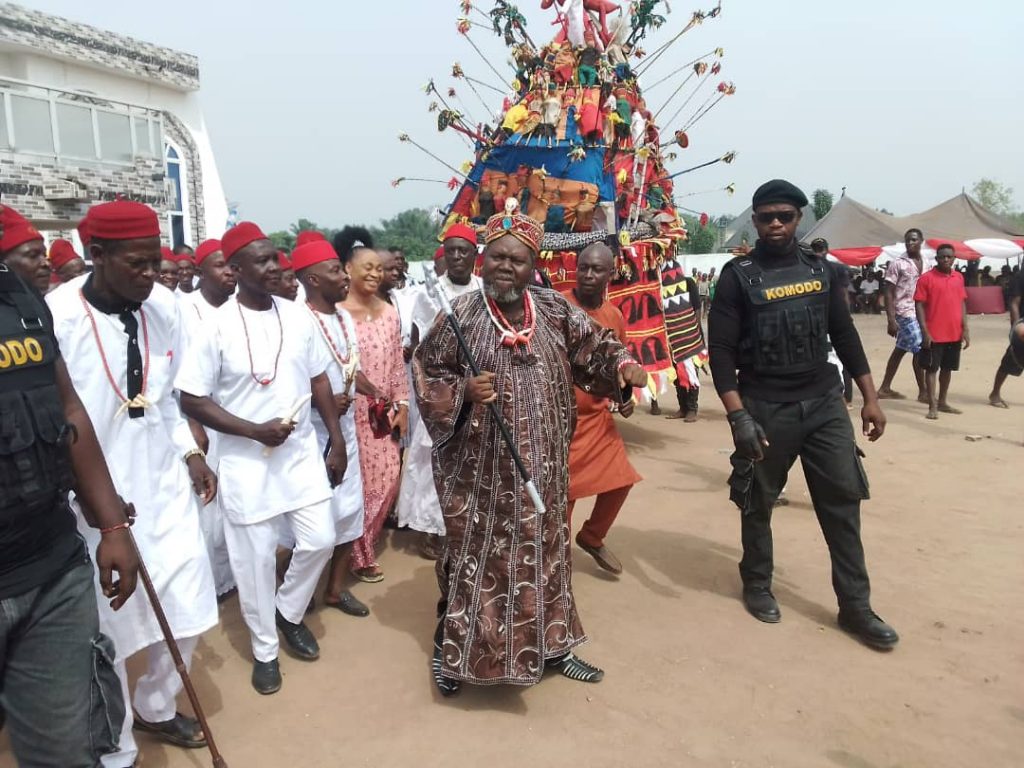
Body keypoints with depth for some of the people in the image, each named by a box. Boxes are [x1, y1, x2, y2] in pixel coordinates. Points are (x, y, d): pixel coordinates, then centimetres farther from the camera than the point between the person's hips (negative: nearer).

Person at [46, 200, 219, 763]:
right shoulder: (54, 319, -19)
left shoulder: (163, 307, -1)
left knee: (187, 612, 15)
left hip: (164, 485, 5)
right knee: (109, 630, 10)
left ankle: (155, 708, 45)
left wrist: (189, 453, 4)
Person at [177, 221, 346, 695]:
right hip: (246, 461, -4)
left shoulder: (297, 317, 0)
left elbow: (319, 379, 9)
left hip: (302, 451, 4)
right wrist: (256, 430, -17)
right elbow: (192, 400, -10)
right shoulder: (217, 326, -13)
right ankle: (264, 649, 29)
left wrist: (337, 440, 8)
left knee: (320, 541, 7)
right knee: (255, 558, 7)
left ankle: (289, 613, 36)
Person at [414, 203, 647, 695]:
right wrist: (463, 390, -21)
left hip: (541, 465, 4)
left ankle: (550, 646, 36)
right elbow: (426, 375, -3)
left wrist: (622, 366, -10)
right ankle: (450, 649, 28)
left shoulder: (555, 310, 1)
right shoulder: (460, 315, -9)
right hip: (479, 466, -4)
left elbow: (592, 347, 10)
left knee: (543, 551, 16)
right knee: (473, 554, 7)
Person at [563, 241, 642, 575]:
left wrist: (624, 397, 3)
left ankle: (591, 537, 35)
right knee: (563, 490, 2)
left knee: (620, 479, 11)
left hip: (599, 417, 6)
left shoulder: (615, 316, 5)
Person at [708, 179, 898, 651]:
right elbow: (721, 351, -10)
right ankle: (758, 586, 30)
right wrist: (738, 416, -18)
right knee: (759, 504, 9)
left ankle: (855, 607, 15)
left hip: (825, 403, 4)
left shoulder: (821, 270, 8)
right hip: (766, 408, -3)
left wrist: (870, 398, 8)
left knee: (843, 500, 4)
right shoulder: (738, 275, -5)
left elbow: (845, 336, 12)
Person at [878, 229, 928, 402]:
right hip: (905, 312, -7)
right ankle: (923, 392, 4)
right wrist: (891, 320, -16)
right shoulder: (897, 263, -9)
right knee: (919, 350, -7)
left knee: (901, 350, 11)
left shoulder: (925, 262, 10)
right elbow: (888, 293, -11)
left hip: (920, 312, 7)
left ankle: (885, 388, 19)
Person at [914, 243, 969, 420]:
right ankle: (932, 406, 3)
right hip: (934, 334, -5)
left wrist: (965, 328, 6)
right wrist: (925, 331, -14)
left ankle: (942, 402, 24)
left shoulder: (959, 278, 9)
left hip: (955, 334, 5)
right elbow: (919, 306, -9)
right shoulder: (926, 278, -7)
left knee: (948, 368, 13)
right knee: (931, 369, 0)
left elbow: (962, 303, 13)